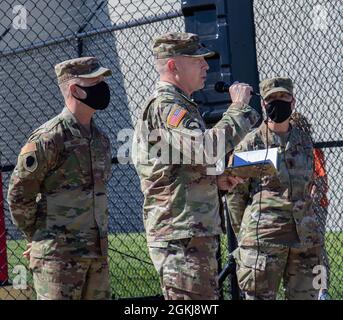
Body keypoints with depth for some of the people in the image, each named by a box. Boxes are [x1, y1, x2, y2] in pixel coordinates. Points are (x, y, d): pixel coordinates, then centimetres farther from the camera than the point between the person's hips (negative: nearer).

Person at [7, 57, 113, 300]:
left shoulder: (101, 139, 14)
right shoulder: (48, 138, -12)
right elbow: (18, 194, -9)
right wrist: (39, 238, 0)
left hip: (97, 251, 8)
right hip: (58, 254, -8)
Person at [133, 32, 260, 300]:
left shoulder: (180, 105, 21)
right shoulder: (165, 105, -13)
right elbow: (207, 147, -28)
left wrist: (219, 177, 12)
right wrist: (239, 107, -16)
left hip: (198, 233, 11)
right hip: (181, 236, -11)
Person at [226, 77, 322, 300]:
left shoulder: (305, 141, 12)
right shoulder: (250, 143, -2)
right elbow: (235, 195, 1)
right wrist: (246, 233, 3)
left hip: (306, 237, 5)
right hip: (263, 239, -5)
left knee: (306, 295, 7)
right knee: (261, 295, -3)